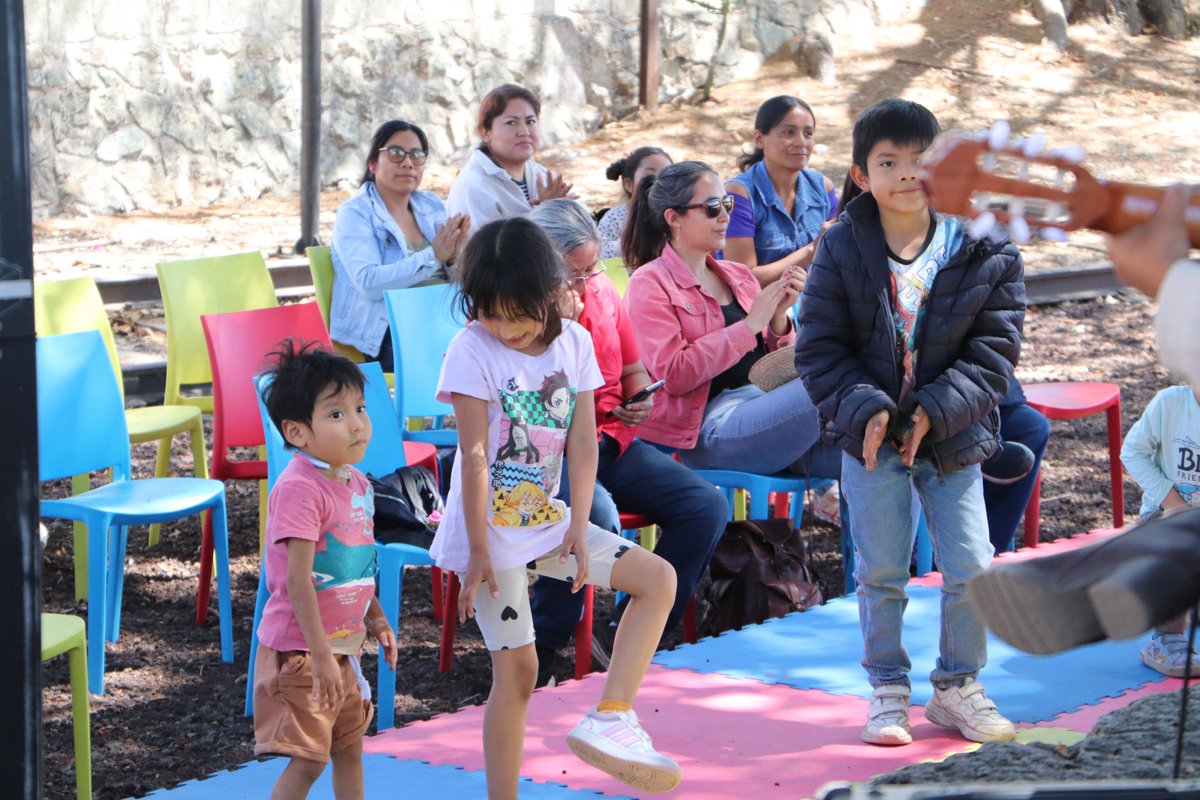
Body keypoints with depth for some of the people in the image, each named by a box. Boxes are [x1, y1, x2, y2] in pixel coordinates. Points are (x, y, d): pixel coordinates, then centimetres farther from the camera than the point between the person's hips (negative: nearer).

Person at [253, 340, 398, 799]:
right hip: (300, 650, -9)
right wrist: (320, 655, -26)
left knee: (349, 748, 18)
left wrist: (376, 618, 20)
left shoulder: (356, 485, 6)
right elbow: (297, 581, -25)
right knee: (307, 759, -7)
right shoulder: (298, 489, -23)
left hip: (342, 646, 9)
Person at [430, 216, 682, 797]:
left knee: (659, 578, -5)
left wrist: (579, 527, -7)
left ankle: (611, 718, -10)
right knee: (516, 667, -4)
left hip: (547, 519, 6)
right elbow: (475, 455, -16)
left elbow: (583, 443, 1)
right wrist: (478, 550, -16)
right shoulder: (473, 350, -14)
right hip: (493, 529, -6)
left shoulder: (573, 343, 0)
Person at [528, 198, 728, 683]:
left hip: (611, 442, 7)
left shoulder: (603, 291, 14)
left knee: (708, 506, -11)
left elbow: (633, 370, 25)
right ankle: (539, 648, -17)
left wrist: (640, 401, 2)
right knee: (597, 515, -37)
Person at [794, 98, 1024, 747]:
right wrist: (864, 408, -18)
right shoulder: (841, 250, -5)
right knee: (881, 571, 5)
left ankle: (956, 686, 20)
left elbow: (993, 347, -5)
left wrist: (937, 410, -17)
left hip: (952, 434, 1)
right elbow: (819, 347, -4)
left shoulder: (983, 253, -5)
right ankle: (887, 690, 20)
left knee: (971, 567, 1)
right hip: (870, 433, -1)